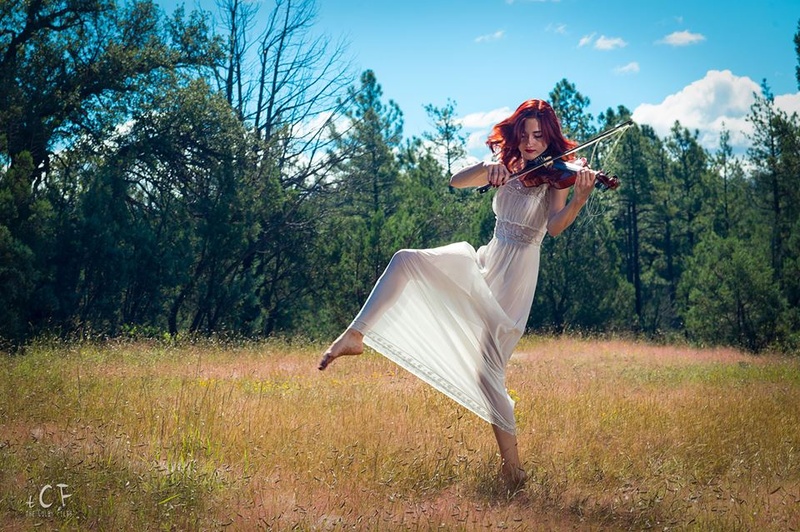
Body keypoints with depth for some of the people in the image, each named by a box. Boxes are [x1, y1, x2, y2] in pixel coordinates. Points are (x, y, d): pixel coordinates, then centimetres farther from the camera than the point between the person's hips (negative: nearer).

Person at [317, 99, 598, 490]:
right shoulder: (505, 168, 9)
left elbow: (555, 226, -23)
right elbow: (456, 181, -5)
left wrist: (580, 198, -42)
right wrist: (488, 168, -25)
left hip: (514, 279, -5)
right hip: (483, 263, 5)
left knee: (487, 369, -11)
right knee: (406, 261, -16)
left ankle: (510, 458, 0)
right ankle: (355, 336, -15)